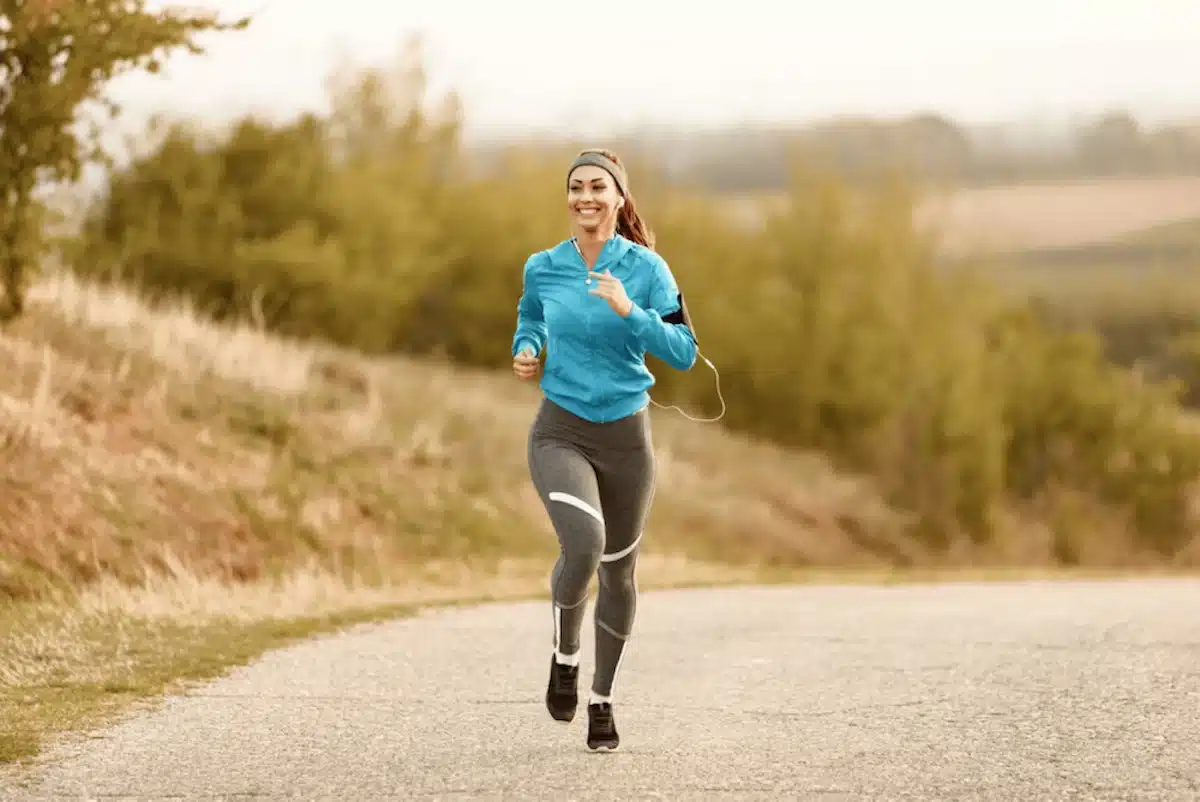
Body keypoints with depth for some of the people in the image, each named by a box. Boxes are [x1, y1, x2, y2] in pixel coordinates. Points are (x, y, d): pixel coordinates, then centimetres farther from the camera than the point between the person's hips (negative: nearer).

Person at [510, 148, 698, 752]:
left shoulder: (646, 269, -7)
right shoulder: (543, 268, 0)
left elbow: (684, 353, -13)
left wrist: (628, 311, -25)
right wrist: (526, 351, 2)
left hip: (626, 435, 1)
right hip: (561, 434, -1)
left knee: (618, 571, 12)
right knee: (583, 544, -27)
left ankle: (602, 698, 34)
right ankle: (564, 656, 1)